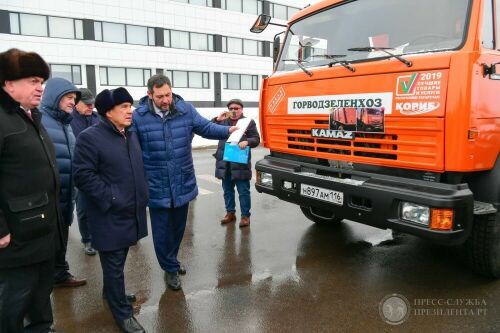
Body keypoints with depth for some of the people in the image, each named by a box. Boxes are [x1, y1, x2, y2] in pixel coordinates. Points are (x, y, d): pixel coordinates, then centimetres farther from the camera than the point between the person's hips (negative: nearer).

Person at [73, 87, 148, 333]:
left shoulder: (131, 135, 11)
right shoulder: (90, 137, -14)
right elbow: (83, 175, -18)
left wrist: (142, 195, 11)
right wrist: (110, 198, -20)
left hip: (131, 211, 7)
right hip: (110, 216, -7)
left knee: (118, 261, 22)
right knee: (114, 264, 5)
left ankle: (112, 293, 44)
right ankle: (123, 313, 19)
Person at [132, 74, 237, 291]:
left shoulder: (186, 110, -3)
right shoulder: (138, 117, -10)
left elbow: (205, 127, -2)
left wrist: (228, 130, -21)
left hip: (183, 183, 3)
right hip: (156, 187, -3)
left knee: (178, 227, 20)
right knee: (162, 230, 8)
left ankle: (171, 261, 45)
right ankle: (170, 268, 29)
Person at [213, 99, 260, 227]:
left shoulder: (249, 122, 3)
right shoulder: (222, 121, 12)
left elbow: (256, 139, -1)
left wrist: (247, 142, -22)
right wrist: (217, 120, -7)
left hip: (241, 163, -4)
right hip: (224, 163, 4)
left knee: (243, 191, 1)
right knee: (227, 190, 14)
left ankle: (245, 215, 11)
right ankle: (230, 213, 28)